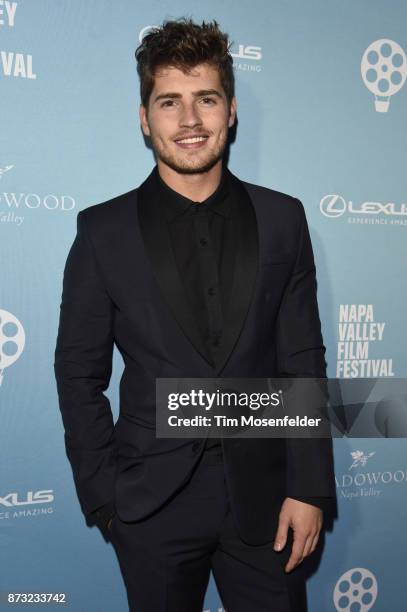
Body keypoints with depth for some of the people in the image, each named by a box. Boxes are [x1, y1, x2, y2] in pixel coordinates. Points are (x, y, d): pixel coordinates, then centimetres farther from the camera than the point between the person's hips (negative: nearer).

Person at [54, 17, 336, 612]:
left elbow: (304, 361, 1)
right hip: (152, 503, -1)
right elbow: (79, 375, -1)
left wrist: (309, 488, -3)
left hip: (264, 497, 1)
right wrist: (104, 499, -3)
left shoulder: (282, 219, 0)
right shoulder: (104, 230, -3)